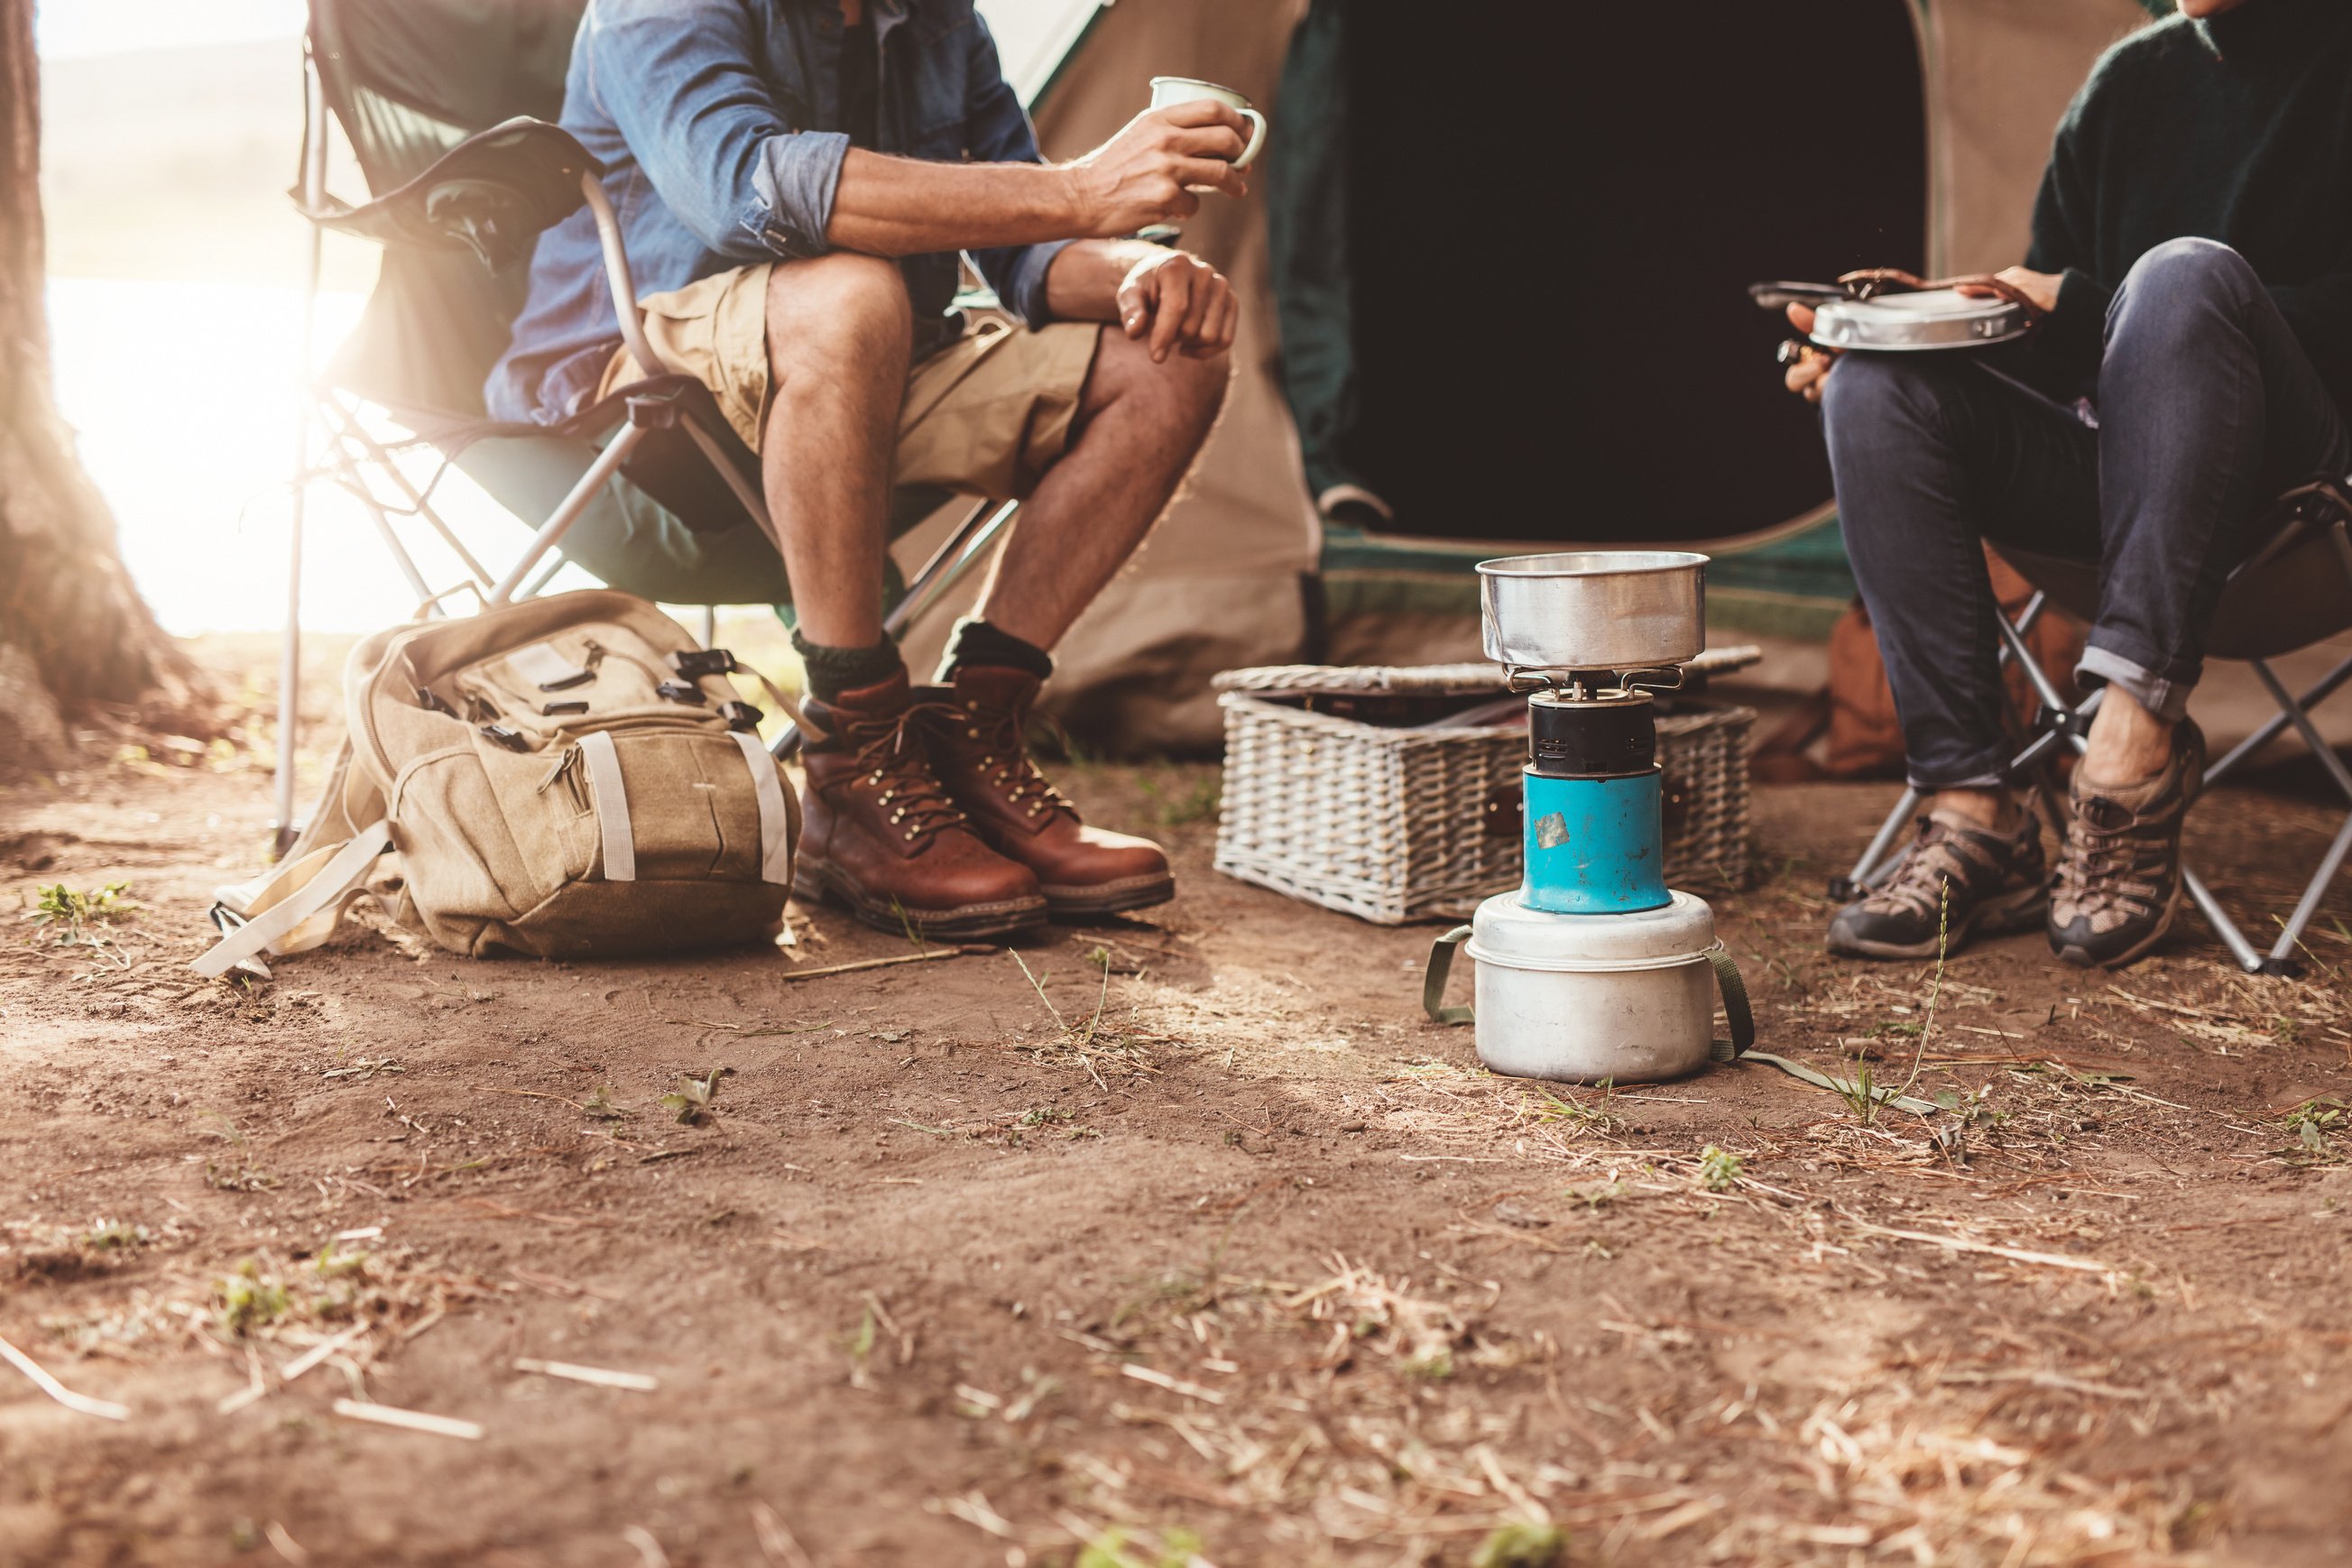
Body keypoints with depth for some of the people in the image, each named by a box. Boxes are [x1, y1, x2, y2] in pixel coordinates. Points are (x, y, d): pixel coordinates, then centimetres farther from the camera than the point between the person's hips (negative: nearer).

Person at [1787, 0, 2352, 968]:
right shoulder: (2129, 81, 18)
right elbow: (2046, 336, 19)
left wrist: (2090, 313, -18)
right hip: (2106, 468, 6)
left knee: (2186, 270, -33)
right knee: (1871, 388, -18)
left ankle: (2137, 734, -38)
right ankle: (1972, 819, -25)